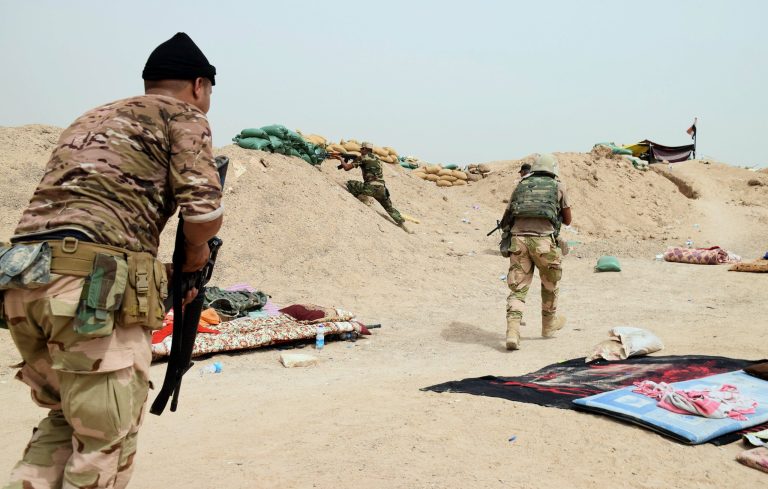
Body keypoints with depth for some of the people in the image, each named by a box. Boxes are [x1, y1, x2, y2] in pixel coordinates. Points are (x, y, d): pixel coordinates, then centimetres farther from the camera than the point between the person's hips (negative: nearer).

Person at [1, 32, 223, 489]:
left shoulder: (92, 118, 29)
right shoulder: (182, 115, 6)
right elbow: (205, 210, -9)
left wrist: (161, 270, 27)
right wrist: (196, 250, 13)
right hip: (93, 290, -8)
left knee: (67, 419, 24)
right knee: (105, 445, 4)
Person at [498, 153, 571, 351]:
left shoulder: (521, 186, 20)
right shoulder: (558, 187, 14)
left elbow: (506, 219, 21)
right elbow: (568, 220, 24)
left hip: (518, 238, 2)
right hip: (543, 240, -1)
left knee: (518, 288, 5)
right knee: (550, 283, 22)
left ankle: (512, 332, -12)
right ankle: (549, 324, 37)